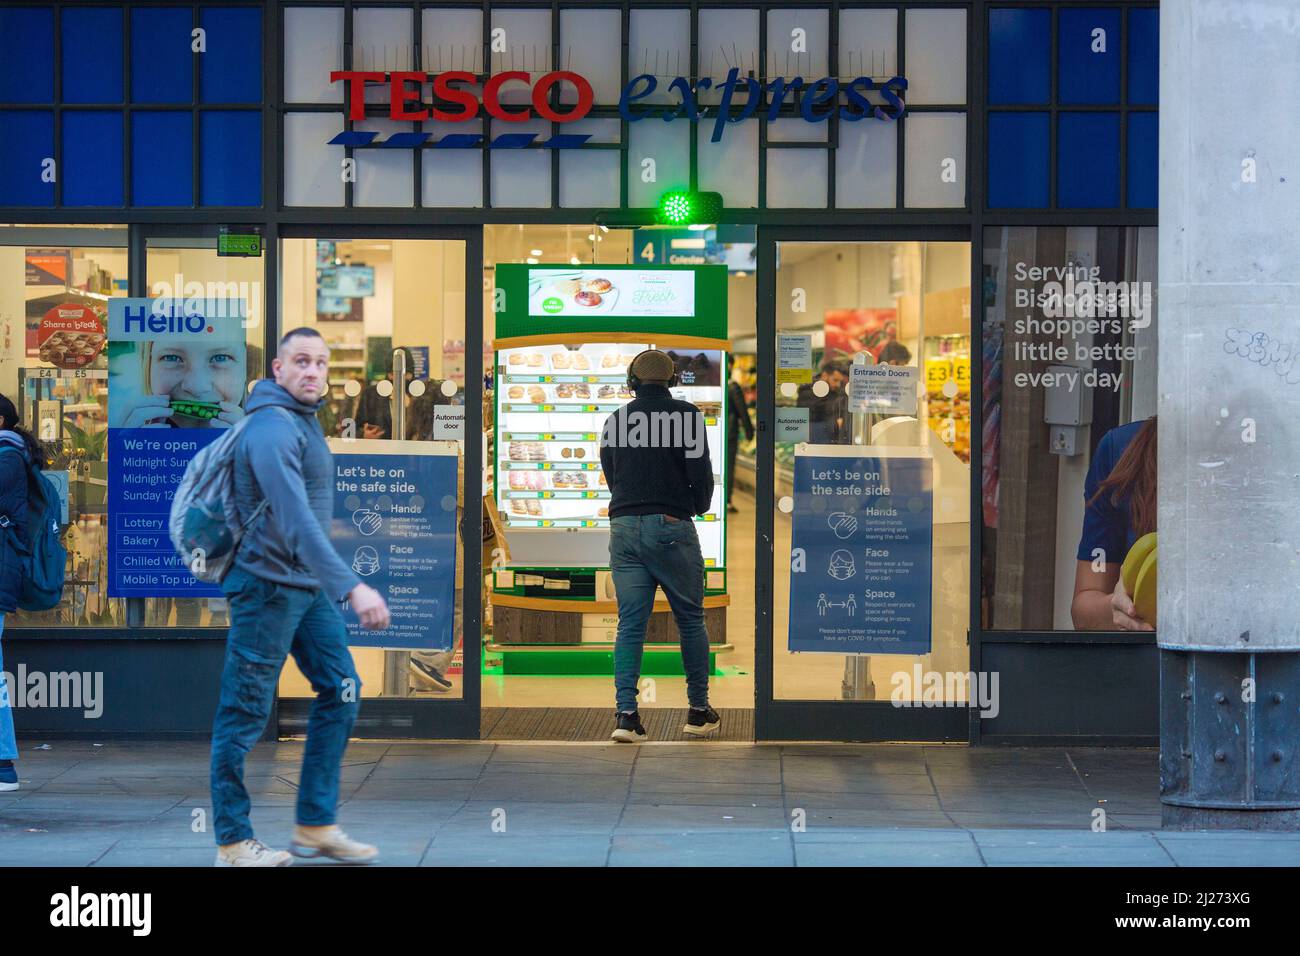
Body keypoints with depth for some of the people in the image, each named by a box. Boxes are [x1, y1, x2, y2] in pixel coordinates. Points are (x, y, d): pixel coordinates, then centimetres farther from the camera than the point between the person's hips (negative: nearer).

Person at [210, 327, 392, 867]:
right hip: (267, 584, -10)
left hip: (309, 587, 10)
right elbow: (297, 519, -31)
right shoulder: (273, 428, -20)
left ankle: (316, 825, 14)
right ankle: (233, 842, 5)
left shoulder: (305, 420, 12)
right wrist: (351, 587, -40)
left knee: (340, 691, 8)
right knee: (245, 713, -2)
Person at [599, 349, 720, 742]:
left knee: (630, 623, 3)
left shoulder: (614, 421, 10)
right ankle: (699, 712, 14)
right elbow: (701, 470, -6)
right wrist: (700, 505, 13)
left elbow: (610, 475, 15)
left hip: (624, 528, 3)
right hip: (671, 526, -3)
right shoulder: (685, 415, -2)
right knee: (690, 619, 9)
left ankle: (626, 714, -8)